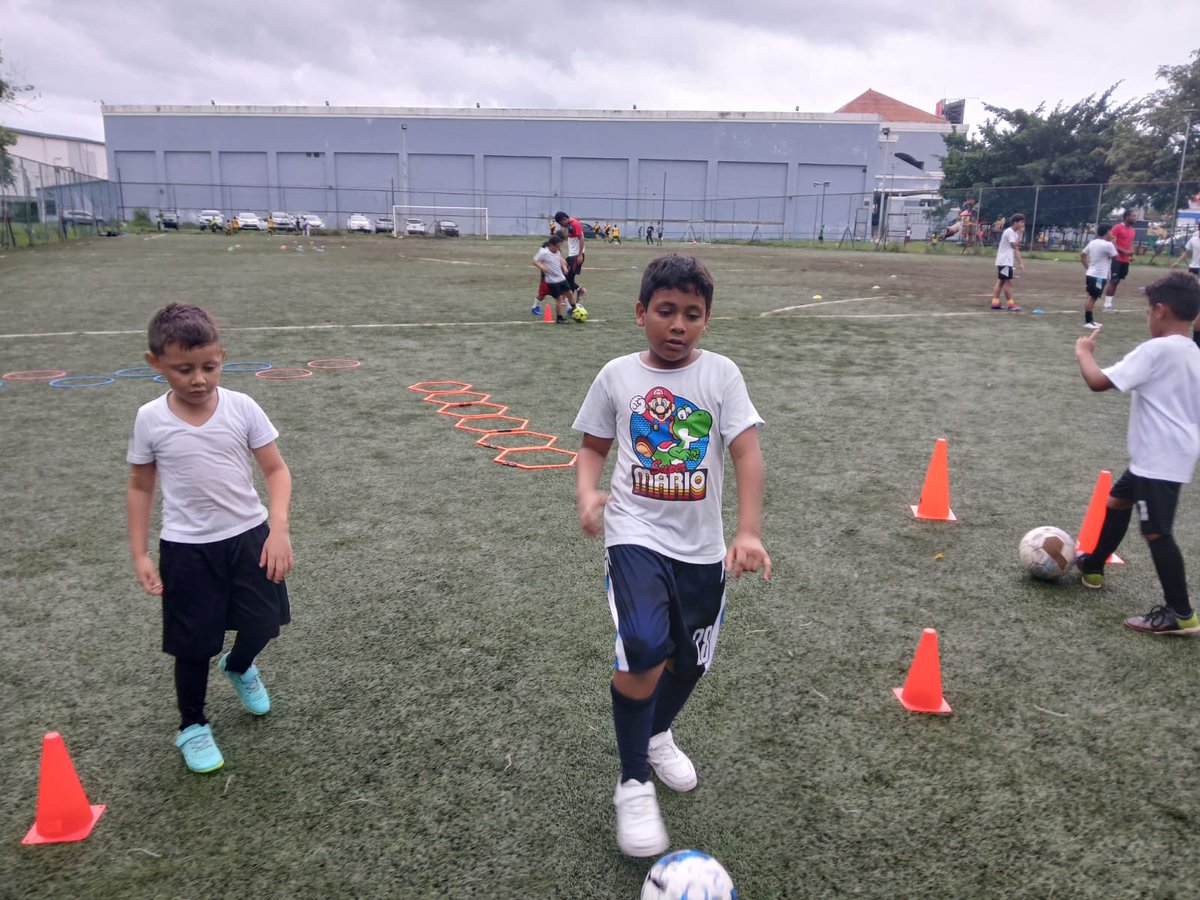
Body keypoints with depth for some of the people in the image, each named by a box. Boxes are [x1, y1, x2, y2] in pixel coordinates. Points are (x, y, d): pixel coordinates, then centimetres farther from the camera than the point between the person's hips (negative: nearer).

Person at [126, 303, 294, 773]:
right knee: (194, 644, 9)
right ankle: (192, 727, 35)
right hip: (186, 548, -1)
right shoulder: (150, 419, -9)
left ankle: (238, 667, 48)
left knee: (264, 623, 11)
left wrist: (278, 529, -20)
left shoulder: (242, 408, -10)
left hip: (248, 536, 1)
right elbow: (141, 487, 3)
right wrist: (140, 554, -1)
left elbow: (276, 470, -7)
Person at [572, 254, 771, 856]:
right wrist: (587, 493, -11)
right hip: (636, 535, -2)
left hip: (702, 547, 2)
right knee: (644, 649, -23)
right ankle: (633, 784, 1)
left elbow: (746, 453, -10)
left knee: (691, 661, 16)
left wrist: (749, 532, -22)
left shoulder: (721, 374, -4)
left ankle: (656, 735, 50)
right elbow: (594, 446, 10)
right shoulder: (617, 376, -1)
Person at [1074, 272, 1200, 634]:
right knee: (1118, 499, 24)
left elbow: (1099, 382, -21)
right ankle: (1093, 567, 40)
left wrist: (1083, 352, -3)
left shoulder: (1155, 349, -17)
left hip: (1160, 458, -10)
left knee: (1156, 531, -6)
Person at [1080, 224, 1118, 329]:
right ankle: (1088, 321, -6)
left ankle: (1090, 320, 19)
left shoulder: (1092, 242, 10)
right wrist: (1113, 243, 5)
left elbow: (1082, 254, 16)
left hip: (1090, 274, 9)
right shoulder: (1108, 245, -14)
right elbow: (1115, 256, -2)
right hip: (1099, 276, -9)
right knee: (1092, 297, -7)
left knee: (1091, 297, 13)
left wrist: (1087, 267, 20)